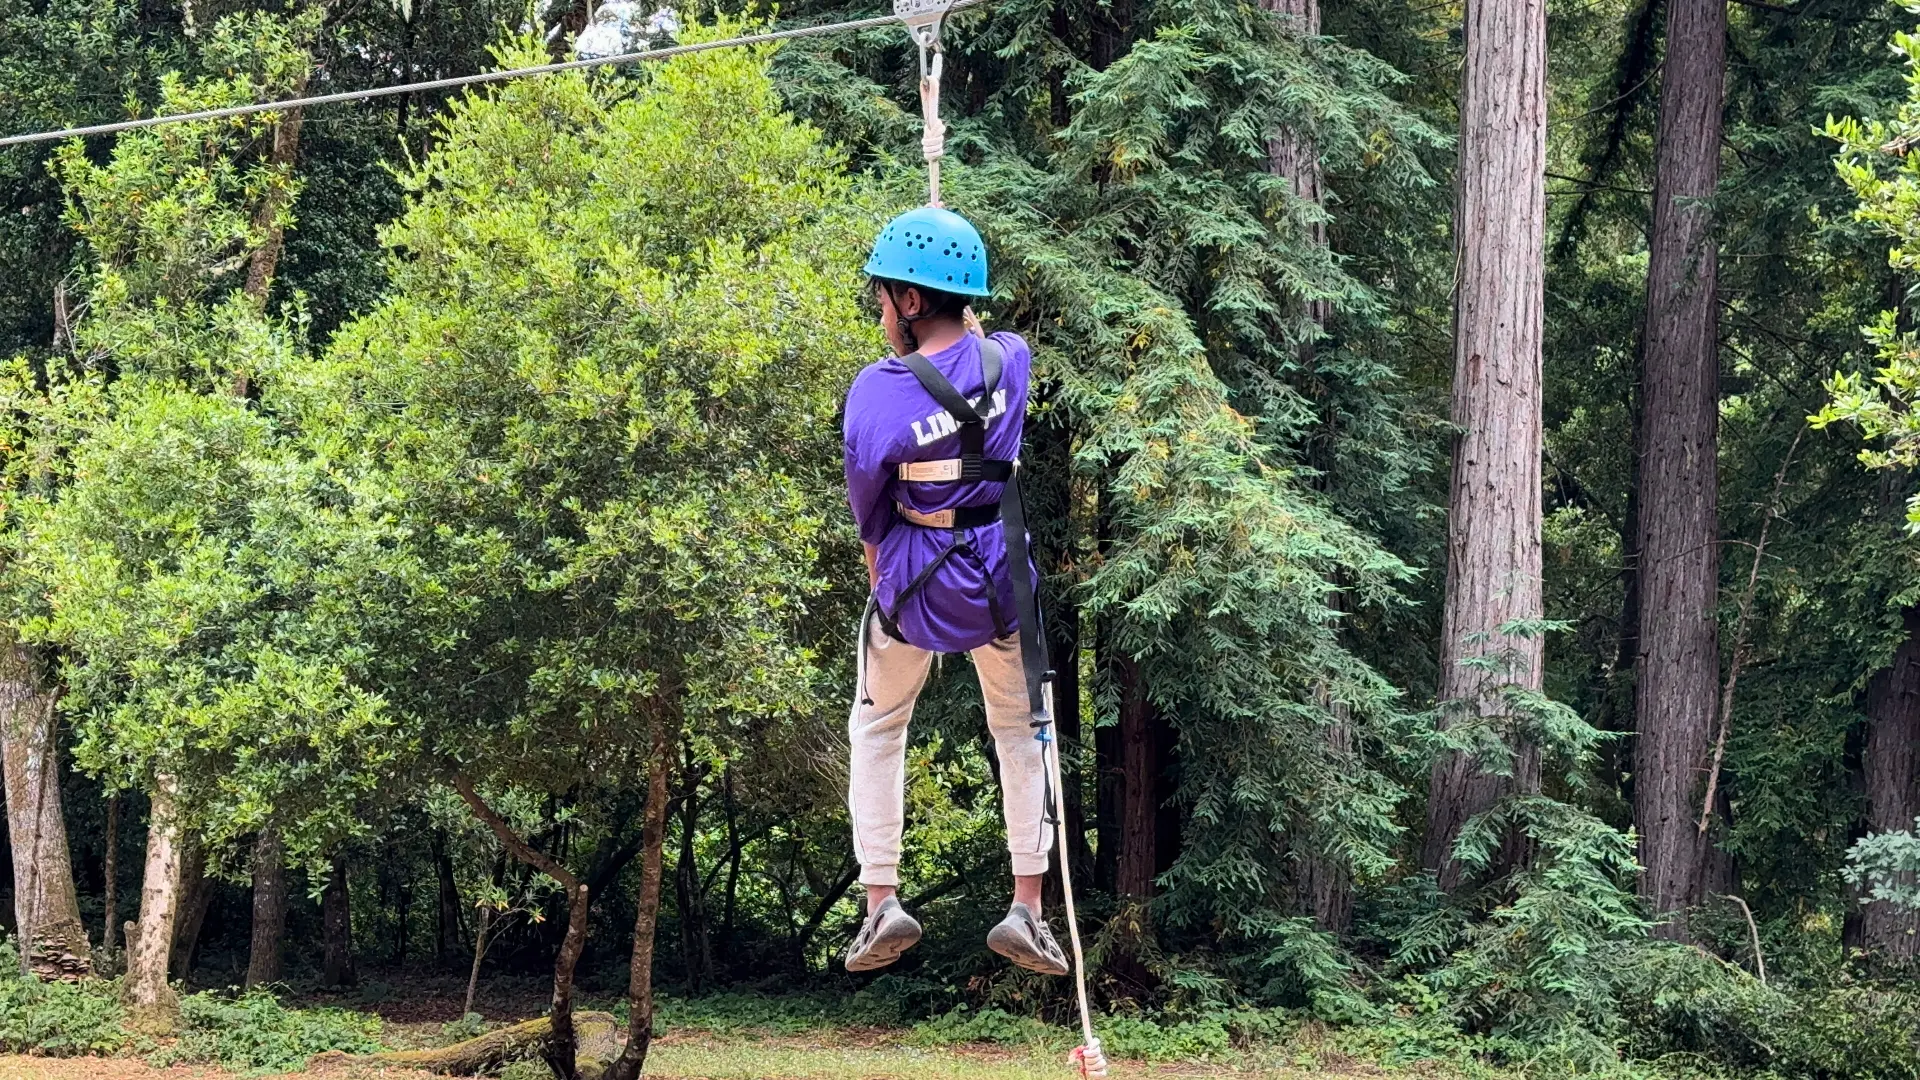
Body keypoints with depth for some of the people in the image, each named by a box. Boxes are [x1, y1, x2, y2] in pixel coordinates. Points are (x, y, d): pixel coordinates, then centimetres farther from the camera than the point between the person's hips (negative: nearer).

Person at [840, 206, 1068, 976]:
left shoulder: (879, 390, -22)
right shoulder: (1010, 360, -11)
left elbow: (866, 501, -7)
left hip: (915, 584, -3)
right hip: (1000, 579, 3)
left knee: (877, 730, 20)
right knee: (1021, 733, 20)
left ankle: (881, 902, 14)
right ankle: (1027, 907, 15)